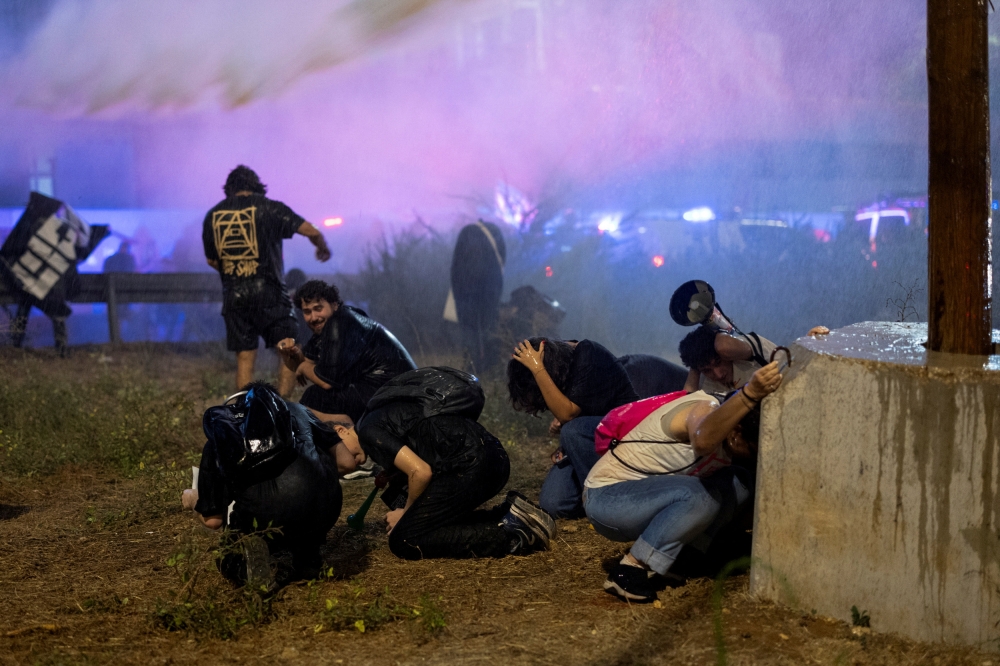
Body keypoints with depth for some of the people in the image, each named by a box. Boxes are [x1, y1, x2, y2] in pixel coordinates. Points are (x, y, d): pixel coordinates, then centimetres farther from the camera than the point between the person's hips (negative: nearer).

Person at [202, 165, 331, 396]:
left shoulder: (213, 215, 9)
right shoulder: (270, 208, -1)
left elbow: (211, 260, 18)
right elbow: (311, 232, -3)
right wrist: (323, 248, 19)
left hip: (233, 296, 4)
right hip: (268, 292, -3)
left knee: (244, 359, 9)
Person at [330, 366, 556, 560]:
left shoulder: (369, 430, -3)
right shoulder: (385, 415, 27)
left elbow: (421, 471, -13)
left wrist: (406, 511, 4)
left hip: (470, 465, -10)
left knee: (404, 542, -4)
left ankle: (511, 537, -8)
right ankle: (508, 515, 8)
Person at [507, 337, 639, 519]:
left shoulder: (590, 359, -23)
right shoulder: (559, 355, -2)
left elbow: (567, 414, -30)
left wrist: (537, 369, -32)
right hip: (586, 436, 6)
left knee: (573, 430, -36)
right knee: (552, 504, -15)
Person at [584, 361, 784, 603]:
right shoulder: (705, 409, -25)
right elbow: (703, 439, -51)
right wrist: (750, 394, -64)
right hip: (606, 498, -9)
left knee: (740, 483, -6)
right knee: (700, 496, -33)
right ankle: (629, 570, -22)